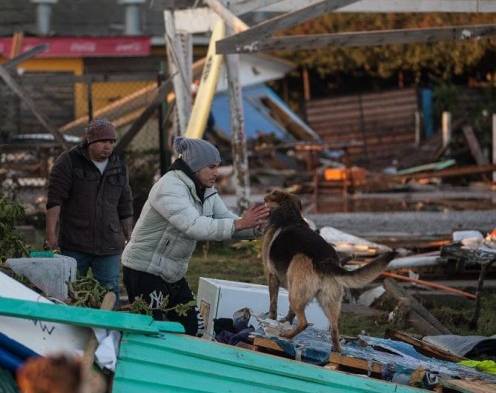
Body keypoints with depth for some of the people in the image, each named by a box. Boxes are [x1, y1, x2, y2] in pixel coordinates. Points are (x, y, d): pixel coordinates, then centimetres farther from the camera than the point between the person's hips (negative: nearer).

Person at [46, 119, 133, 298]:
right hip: (74, 246, -3)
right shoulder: (68, 162, -2)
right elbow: (55, 199, -8)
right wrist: (51, 233, -17)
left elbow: (125, 208, 20)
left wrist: (129, 238, 19)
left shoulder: (119, 167, 12)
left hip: (109, 248, 3)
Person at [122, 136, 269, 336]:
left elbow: (227, 220, 3)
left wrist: (256, 227, -18)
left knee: (190, 329, 9)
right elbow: (194, 226, -35)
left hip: (173, 273, 9)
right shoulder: (170, 187, -23)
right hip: (145, 272, -9)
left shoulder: (206, 191, 7)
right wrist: (239, 224, -39)